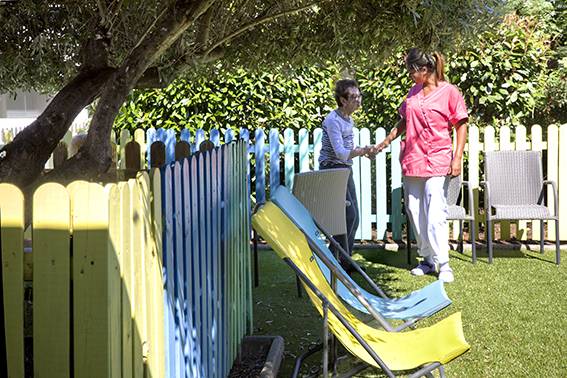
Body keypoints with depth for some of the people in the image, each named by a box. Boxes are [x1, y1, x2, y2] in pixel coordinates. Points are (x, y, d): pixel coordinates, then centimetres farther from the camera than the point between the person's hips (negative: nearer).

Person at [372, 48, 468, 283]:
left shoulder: (448, 91, -4)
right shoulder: (413, 92, 14)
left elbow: (461, 125, -3)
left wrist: (457, 158, -10)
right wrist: (385, 142, 24)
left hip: (437, 161, -6)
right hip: (411, 160, 6)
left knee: (435, 215, -13)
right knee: (415, 212, 6)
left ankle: (443, 264, -8)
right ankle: (427, 259, 17)